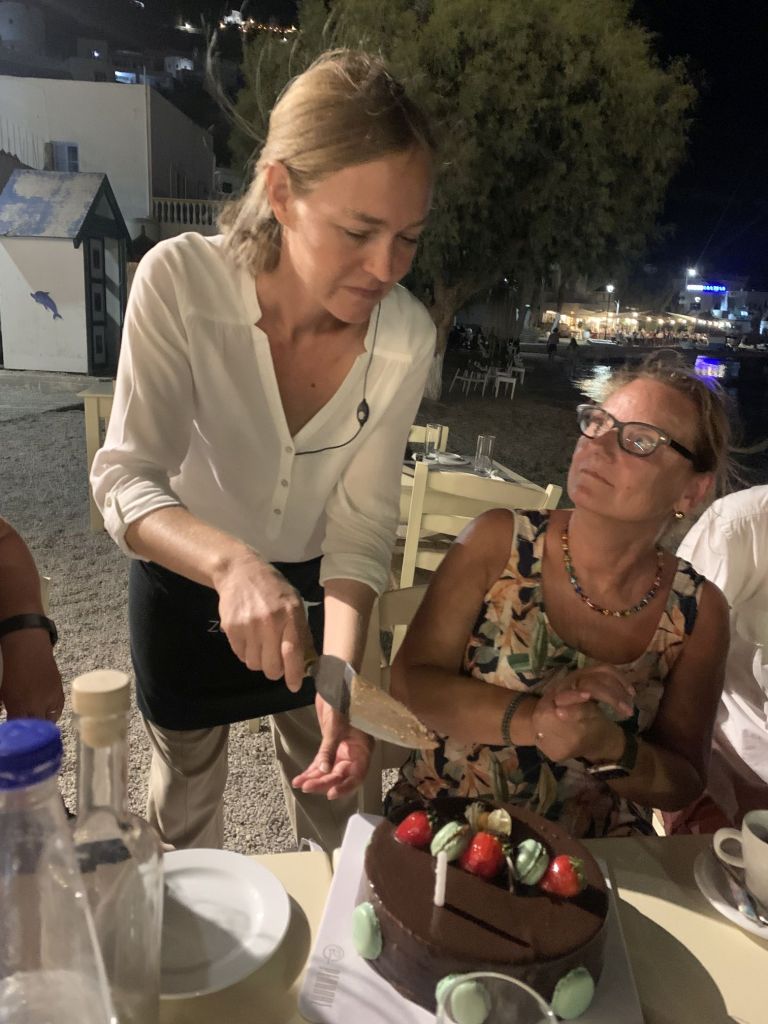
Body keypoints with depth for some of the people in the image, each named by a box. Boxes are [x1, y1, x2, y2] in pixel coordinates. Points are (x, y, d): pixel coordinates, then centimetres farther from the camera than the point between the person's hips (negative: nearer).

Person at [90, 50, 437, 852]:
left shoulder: (406, 337, -25)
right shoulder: (179, 281, -30)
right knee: (185, 780, 23)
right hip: (186, 576, -1)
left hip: (314, 582, 1)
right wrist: (232, 563, -51)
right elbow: (126, 481, -31)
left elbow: (360, 528, -20)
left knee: (329, 777, 22)